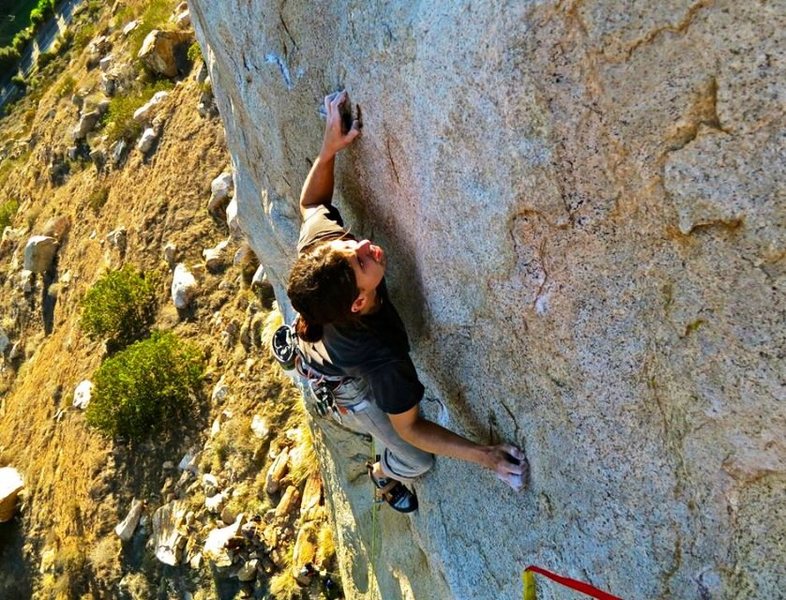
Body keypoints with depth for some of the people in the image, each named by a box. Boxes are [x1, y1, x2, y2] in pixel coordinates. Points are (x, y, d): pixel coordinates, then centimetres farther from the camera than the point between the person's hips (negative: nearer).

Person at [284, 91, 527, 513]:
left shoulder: (321, 241, -39)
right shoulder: (381, 358, -49)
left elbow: (310, 203, -14)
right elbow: (410, 428, -32)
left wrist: (330, 146, -24)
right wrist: (485, 455, -30)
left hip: (312, 347, 5)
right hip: (345, 387, -4)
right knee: (415, 461, 10)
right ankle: (383, 475, 48)